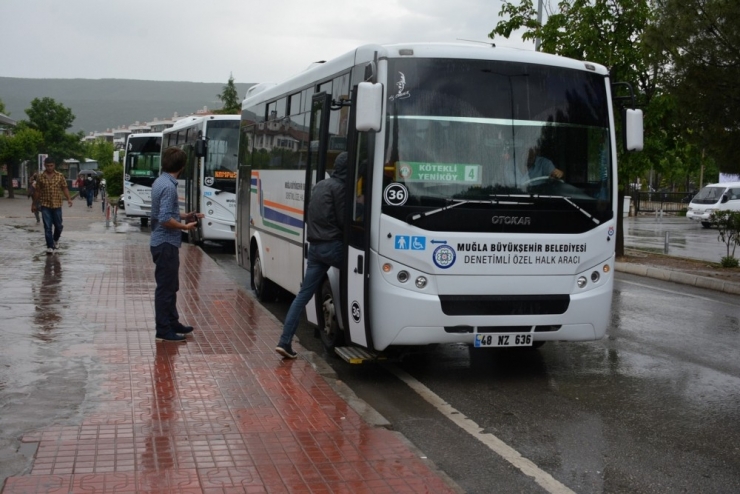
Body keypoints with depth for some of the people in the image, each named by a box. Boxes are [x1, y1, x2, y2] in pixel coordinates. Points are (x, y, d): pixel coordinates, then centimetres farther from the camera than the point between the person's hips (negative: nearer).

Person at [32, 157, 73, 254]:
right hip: (45, 206, -1)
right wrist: (34, 204, 10)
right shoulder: (40, 177, 1)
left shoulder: (60, 176, 1)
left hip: (57, 205, 1)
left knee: (58, 225, 10)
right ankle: (50, 246, 0)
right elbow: (37, 191, 7)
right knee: (47, 227, -4)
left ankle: (56, 239, 37)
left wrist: (69, 199, -14)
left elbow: (64, 188, 2)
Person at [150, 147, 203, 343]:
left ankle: (172, 323, 29)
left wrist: (186, 215, 19)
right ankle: (163, 330, 4)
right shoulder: (168, 186, -21)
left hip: (163, 243, 10)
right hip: (166, 243, -10)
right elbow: (165, 219, -26)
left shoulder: (160, 182, 9)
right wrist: (185, 226, -14)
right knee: (165, 287, -3)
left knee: (170, 286, 19)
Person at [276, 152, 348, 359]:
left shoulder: (319, 185, 18)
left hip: (315, 246, 8)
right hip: (332, 245, -8)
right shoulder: (339, 188, -9)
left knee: (303, 294, 5)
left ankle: (285, 342, 1)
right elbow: (343, 221, -11)